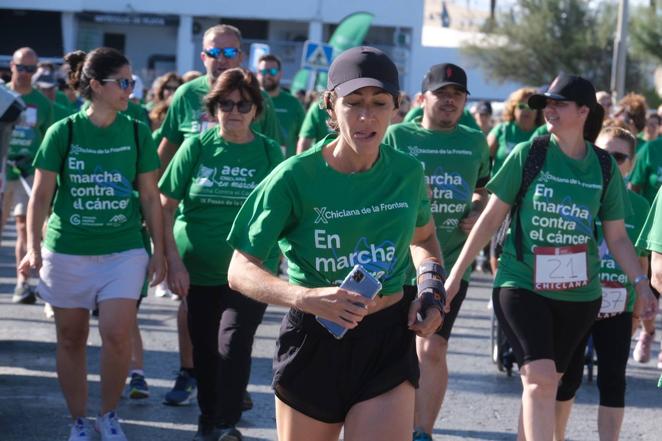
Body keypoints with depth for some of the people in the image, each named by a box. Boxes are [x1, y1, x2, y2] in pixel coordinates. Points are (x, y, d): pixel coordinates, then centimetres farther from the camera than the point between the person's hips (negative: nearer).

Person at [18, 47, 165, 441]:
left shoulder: (137, 133, 0)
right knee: (71, 339, 7)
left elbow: (150, 197, 5)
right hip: (67, 252, 0)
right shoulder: (63, 132, -6)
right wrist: (34, 247, -11)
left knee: (117, 335, -11)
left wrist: (159, 253, 5)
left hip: (123, 251, 0)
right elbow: (42, 194, -3)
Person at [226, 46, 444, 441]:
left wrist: (432, 289, 1)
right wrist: (306, 298, -32)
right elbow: (241, 271, -15)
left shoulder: (407, 172, -2)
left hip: (389, 340, 1)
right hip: (313, 341, -1)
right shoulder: (295, 177, -12)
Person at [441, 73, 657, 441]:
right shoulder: (528, 154, -5)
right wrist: (457, 273, 1)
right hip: (522, 284, -3)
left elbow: (616, 237, 10)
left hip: (578, 293, 3)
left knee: (543, 382, 10)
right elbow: (491, 217, 1)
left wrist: (641, 283, -1)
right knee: (539, 378, -16)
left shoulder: (604, 168, 3)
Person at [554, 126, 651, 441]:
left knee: (613, 380, 0)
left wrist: (639, 300, 10)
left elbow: (641, 258, 11)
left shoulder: (638, 206, 3)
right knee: (568, 377, 8)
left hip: (616, 308, 2)